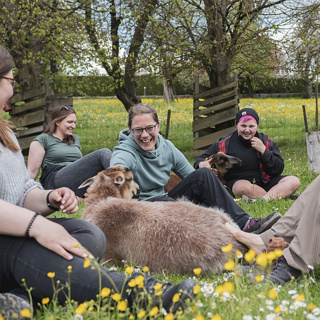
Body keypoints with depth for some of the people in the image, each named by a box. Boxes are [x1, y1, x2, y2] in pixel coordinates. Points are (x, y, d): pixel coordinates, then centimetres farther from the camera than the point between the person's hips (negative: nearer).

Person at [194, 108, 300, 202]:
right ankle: (283, 195, -28)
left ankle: (262, 200, -39)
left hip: (265, 182, 4)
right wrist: (202, 164, -21)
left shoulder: (267, 142, 9)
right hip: (236, 183, -3)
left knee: (294, 181, -18)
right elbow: (201, 159, 5)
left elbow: (279, 170, 2)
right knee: (244, 187, -39)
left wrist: (263, 150, -9)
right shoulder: (225, 144, 2)